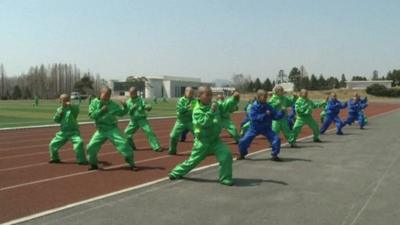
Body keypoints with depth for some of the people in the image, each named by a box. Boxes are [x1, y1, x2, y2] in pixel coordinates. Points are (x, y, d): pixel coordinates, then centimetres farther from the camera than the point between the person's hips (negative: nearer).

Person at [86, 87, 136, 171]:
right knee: (91, 146, 0)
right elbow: (92, 115, -11)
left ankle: (131, 163, -4)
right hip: (101, 130, 1)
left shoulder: (113, 104, -4)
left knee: (123, 143, -13)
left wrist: (125, 107, -19)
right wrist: (101, 110, -22)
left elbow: (121, 113, 0)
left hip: (112, 129, -1)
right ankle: (93, 164, 25)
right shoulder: (94, 102, -3)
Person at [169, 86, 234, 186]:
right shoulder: (197, 110, -19)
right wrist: (211, 112, -37)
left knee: (226, 154, -14)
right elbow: (204, 123, -32)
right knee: (193, 160, 8)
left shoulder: (214, 105, -2)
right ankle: (176, 172, 33)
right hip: (203, 141, -4)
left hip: (215, 139, 4)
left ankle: (225, 178, 2)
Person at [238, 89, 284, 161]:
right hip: (254, 128, -2)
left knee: (276, 139, -14)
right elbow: (253, 117, -27)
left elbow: (276, 116, -8)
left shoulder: (268, 107, -7)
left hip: (266, 128, 2)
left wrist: (282, 112, -25)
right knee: (243, 141, -9)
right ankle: (242, 154, 20)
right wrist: (265, 115, -31)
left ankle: (274, 155, 6)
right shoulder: (254, 107, -16)